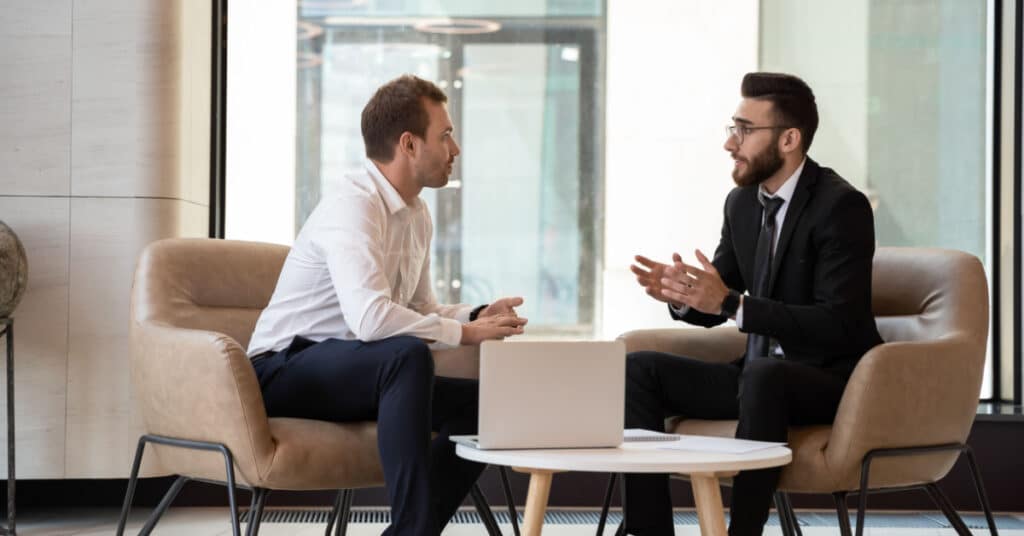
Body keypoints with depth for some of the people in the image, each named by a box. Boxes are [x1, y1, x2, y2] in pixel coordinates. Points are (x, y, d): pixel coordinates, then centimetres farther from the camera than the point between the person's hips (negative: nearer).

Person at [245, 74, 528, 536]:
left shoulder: (417, 215, 8)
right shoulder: (352, 207, -21)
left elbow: (419, 310, 18)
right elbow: (370, 317, -34)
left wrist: (477, 316, -3)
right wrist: (462, 333, -23)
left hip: (358, 372, 9)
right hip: (285, 371, -9)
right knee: (408, 354, -34)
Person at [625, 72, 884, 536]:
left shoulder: (842, 206, -16)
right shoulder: (742, 202, 7)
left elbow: (840, 326, -24)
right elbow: (713, 307, 14)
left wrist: (732, 303, -31)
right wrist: (680, 293, -11)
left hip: (832, 380, -8)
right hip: (759, 375, 8)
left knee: (761, 373, -38)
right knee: (639, 369, -8)